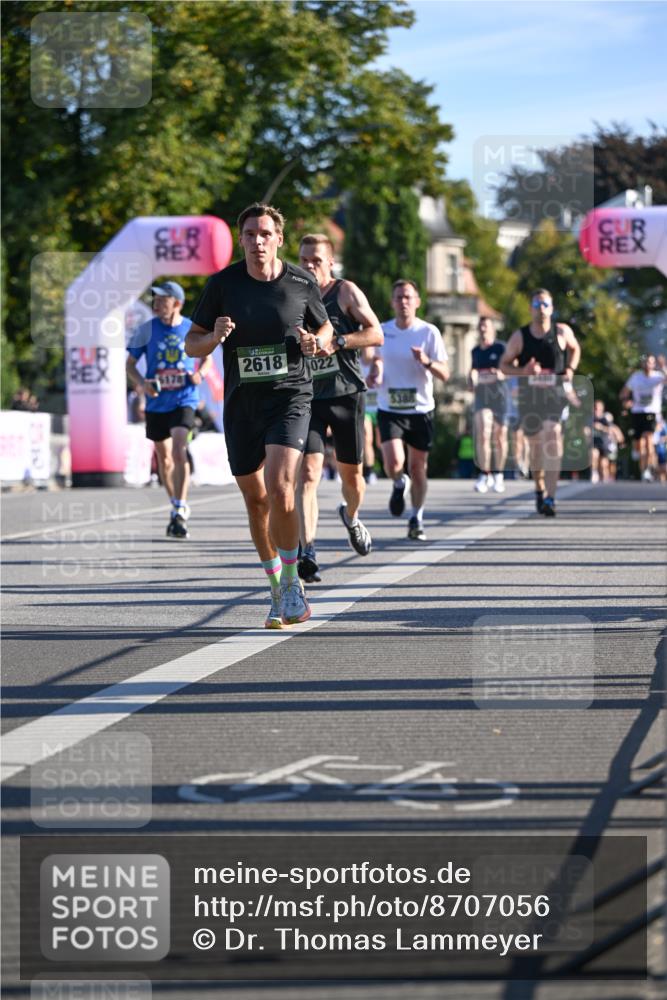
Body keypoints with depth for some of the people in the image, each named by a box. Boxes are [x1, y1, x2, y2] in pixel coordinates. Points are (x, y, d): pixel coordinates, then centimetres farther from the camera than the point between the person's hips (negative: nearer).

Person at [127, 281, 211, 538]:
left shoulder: (192, 329, -2)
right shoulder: (146, 329, -2)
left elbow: (207, 357, 15)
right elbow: (130, 364, 5)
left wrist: (200, 373, -7)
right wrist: (141, 383, -15)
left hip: (184, 400, -2)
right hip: (156, 402, 2)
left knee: (179, 451, -20)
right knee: (163, 457, 12)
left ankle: (179, 514, -20)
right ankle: (177, 506, 31)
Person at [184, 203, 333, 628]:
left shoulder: (302, 282, -1)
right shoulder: (222, 284, 0)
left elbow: (326, 330, 14)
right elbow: (192, 344, 5)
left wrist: (317, 343, -9)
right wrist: (214, 337, -18)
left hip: (290, 396, -3)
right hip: (241, 402, 3)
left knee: (279, 486, -23)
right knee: (256, 499, 10)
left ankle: (292, 581, -8)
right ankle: (278, 591, 28)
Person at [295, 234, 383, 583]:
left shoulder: (346, 292, -1)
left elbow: (376, 334, -8)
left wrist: (337, 342, -20)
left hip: (346, 394, -1)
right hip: (307, 396, 1)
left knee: (351, 473, 12)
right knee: (307, 473, -16)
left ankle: (351, 517, 47)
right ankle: (307, 555, -24)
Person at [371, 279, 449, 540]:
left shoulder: (429, 332, -5)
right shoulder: (382, 331, 2)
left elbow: (445, 374, -7)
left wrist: (427, 362, -27)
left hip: (421, 409, -1)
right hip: (389, 409, 1)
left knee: (418, 468, 5)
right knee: (393, 464, -17)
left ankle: (416, 520, 22)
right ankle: (399, 484, 18)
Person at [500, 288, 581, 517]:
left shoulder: (562, 332, -2)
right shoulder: (519, 337, -3)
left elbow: (575, 348, 19)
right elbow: (504, 365, 4)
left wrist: (571, 369, 0)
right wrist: (523, 371, -17)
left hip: (556, 393, -2)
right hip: (528, 395, 2)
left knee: (552, 435, -23)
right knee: (535, 444, 15)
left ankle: (550, 497, -28)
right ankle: (539, 489, 40)